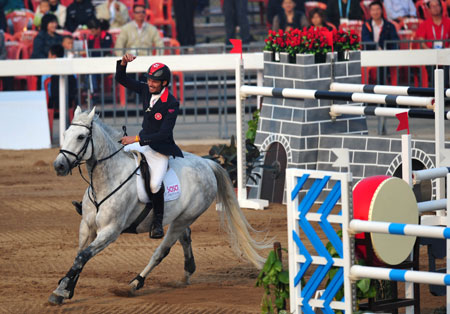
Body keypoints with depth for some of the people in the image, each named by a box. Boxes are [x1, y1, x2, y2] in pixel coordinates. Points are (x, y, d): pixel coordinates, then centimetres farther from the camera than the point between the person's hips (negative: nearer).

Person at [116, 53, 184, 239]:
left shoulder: (171, 104, -21)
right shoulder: (146, 90, -2)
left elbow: (164, 133, -25)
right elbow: (121, 79, 3)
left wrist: (137, 139, -29)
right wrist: (123, 63, -17)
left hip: (161, 150, -7)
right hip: (144, 143, 7)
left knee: (155, 184, -23)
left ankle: (157, 222, -2)